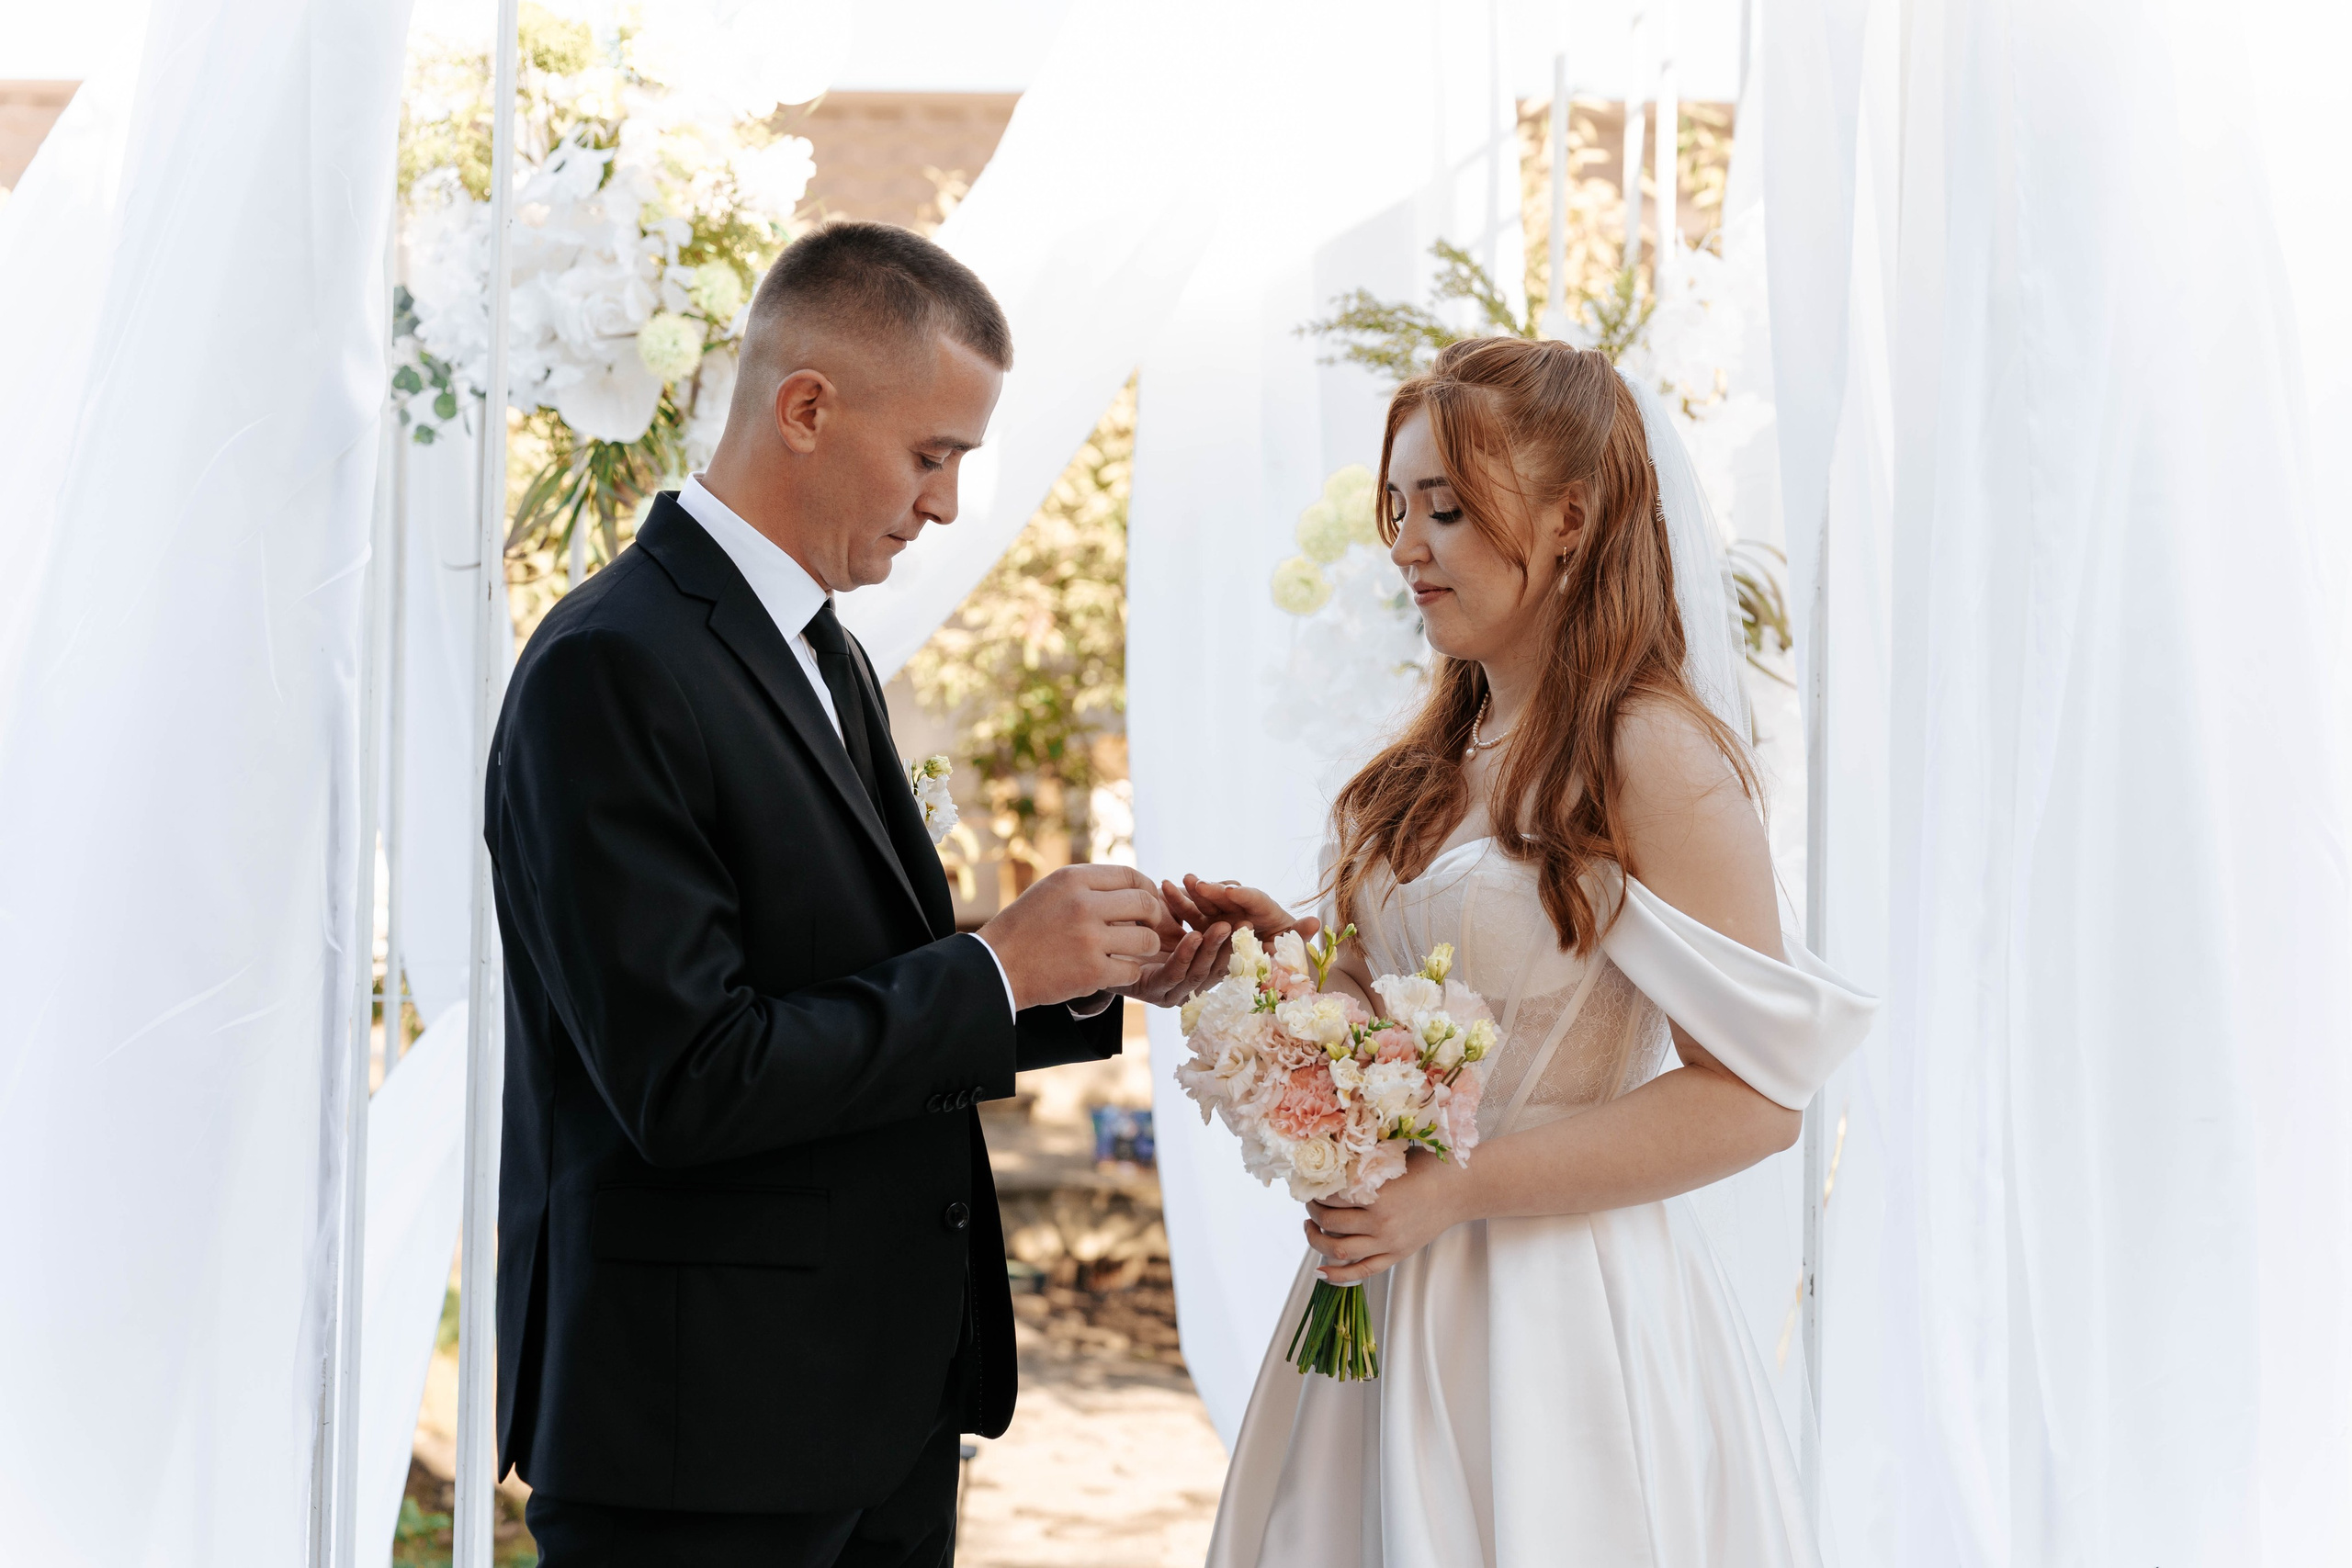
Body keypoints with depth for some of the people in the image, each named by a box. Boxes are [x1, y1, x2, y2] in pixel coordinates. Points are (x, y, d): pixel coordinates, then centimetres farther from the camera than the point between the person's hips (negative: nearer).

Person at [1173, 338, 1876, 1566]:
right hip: (1391, 1307, 7)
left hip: (1564, 1320, -7)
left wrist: (1453, 1190, -20)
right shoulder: (1435, 767, 12)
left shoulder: (1656, 756, -13)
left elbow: (1752, 1092, -18)